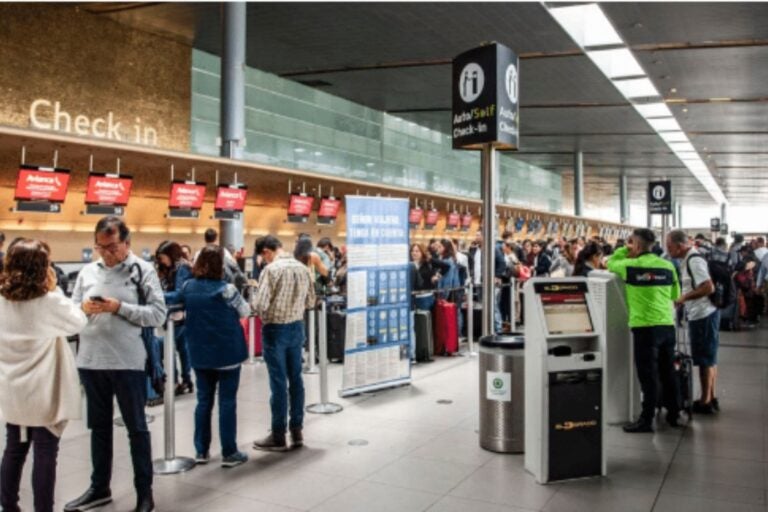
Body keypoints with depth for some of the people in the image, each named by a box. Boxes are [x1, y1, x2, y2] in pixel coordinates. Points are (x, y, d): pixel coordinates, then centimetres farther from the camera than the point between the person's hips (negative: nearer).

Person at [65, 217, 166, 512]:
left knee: (137, 429, 7)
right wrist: (83, 308, -13)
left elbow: (158, 314, -11)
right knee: (99, 427, 18)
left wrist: (119, 307, -19)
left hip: (128, 362, -4)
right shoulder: (87, 272, 8)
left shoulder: (143, 270, -5)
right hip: (90, 361, 5)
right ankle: (99, 488, 33)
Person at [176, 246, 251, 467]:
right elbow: (245, 312, -2)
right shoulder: (226, 289, -15)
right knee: (227, 402, 3)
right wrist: (240, 299, 16)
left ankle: (201, 451, 19)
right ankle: (229, 453, 8)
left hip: (200, 354, 5)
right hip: (227, 353, -4)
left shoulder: (188, 287, -1)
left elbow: (172, 300, 20)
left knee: (203, 401, 13)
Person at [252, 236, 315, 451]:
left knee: (278, 382, 0)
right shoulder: (302, 268, 4)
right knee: (295, 379, 12)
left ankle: (278, 436, 8)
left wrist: (255, 308, 2)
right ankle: (297, 431, 20)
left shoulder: (271, 269, -16)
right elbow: (310, 302, 11)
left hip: (275, 329, -6)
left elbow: (260, 305, -19)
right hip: (296, 327, 6)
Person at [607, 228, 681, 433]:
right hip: (667, 324, 5)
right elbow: (675, 295, 15)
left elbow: (610, 263, 13)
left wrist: (624, 249, 17)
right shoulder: (668, 266, 3)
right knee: (668, 372, 17)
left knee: (648, 375, 0)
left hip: (645, 326, -5)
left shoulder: (630, 266, -8)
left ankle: (647, 420, 5)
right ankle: (673, 414, 28)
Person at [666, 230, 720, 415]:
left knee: (704, 360, 0)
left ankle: (705, 402, 9)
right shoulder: (688, 259, 11)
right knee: (709, 359, 16)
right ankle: (710, 398, 26)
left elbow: (709, 288, -25)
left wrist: (684, 297, -17)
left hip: (703, 316, -10)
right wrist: (684, 297, 7)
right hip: (704, 315, 10)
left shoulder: (694, 260, -19)